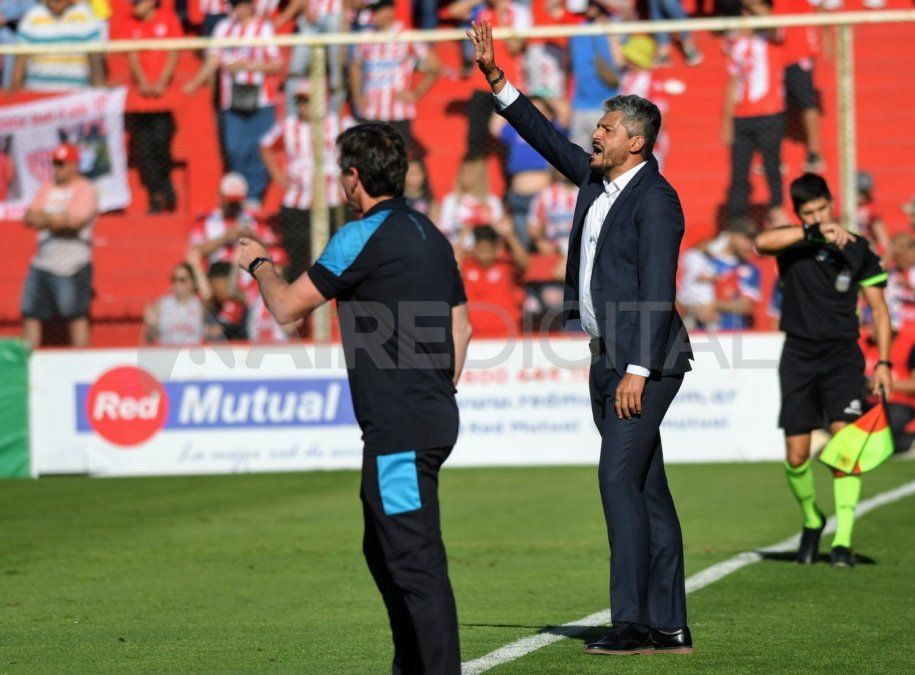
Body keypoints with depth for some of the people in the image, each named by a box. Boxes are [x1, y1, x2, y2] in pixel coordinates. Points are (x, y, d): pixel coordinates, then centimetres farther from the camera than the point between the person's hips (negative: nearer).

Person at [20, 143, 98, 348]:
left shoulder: (85, 190, -3)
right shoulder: (47, 189, 18)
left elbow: (75, 220, -18)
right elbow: (30, 218, 9)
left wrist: (45, 218, -6)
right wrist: (56, 220, -10)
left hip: (73, 265, -7)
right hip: (42, 261, 7)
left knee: (76, 315, -8)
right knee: (30, 313, 4)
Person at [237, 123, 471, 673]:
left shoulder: (365, 237, -13)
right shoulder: (429, 234, 14)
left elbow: (287, 307, -7)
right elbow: (461, 325, 21)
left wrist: (260, 264, 13)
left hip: (399, 430, -10)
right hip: (434, 418, 10)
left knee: (415, 560, -10)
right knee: (384, 551, 19)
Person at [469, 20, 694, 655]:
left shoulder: (655, 198, -13)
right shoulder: (596, 179, 12)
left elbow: (658, 291, -18)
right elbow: (545, 135, 22)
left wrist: (637, 370, -22)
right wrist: (495, 78, 14)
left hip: (646, 360, -9)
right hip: (608, 358, 9)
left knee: (620, 480, -15)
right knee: (647, 489, 8)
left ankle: (633, 621, -16)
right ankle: (669, 627, 9)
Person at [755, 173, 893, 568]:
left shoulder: (857, 250, 2)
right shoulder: (792, 243, -1)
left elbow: (879, 309, 8)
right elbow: (761, 243, -25)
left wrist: (883, 362, -2)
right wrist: (813, 234, -33)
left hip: (842, 356, -1)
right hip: (799, 357, 1)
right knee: (796, 457, 1)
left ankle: (843, 541, -17)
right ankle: (812, 521, 29)